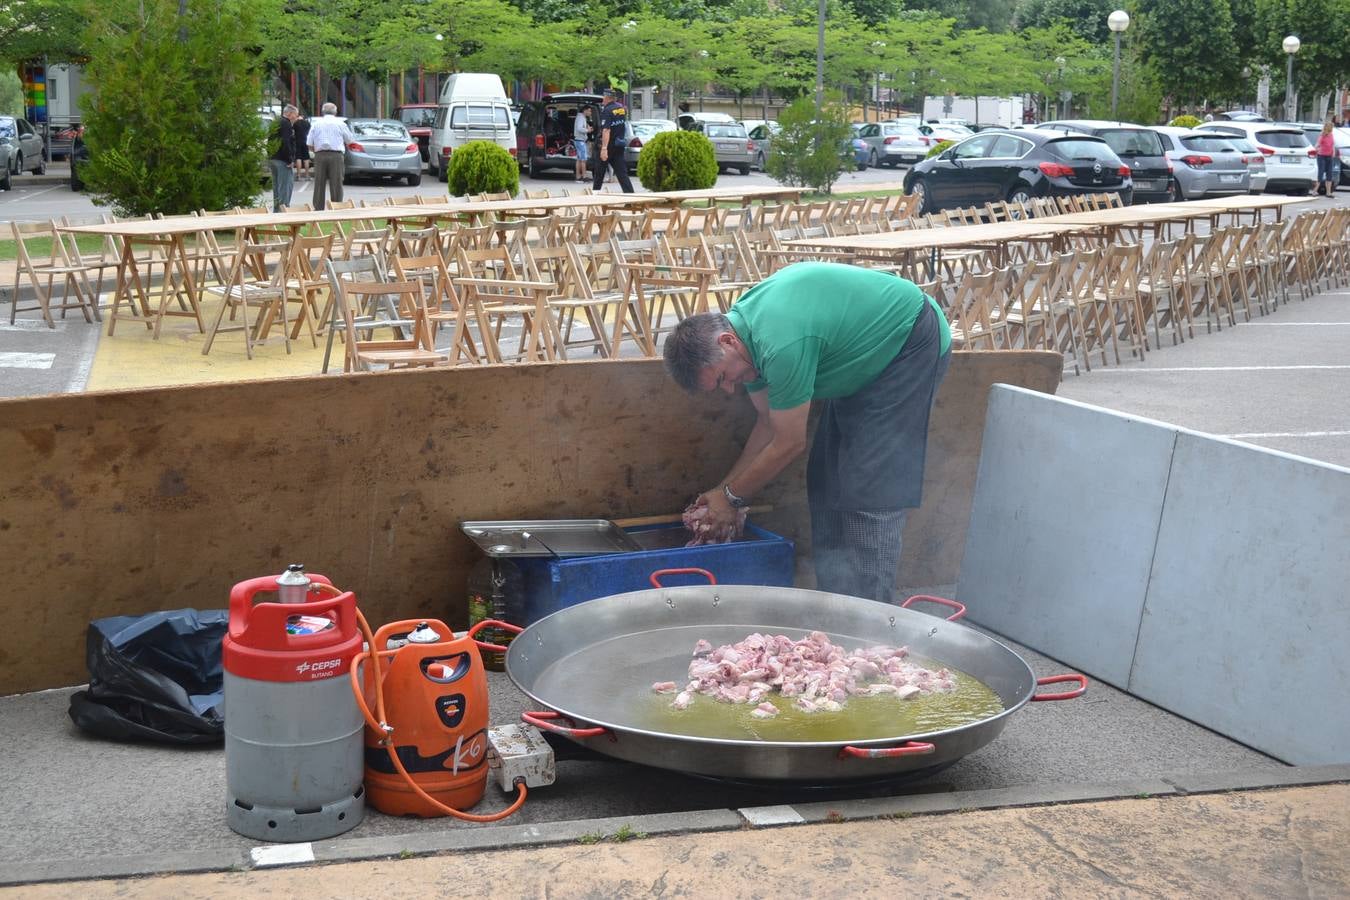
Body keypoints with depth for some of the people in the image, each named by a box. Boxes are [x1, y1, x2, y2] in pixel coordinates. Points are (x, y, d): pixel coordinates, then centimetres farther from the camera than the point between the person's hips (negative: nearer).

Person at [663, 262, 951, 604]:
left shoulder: (783, 344, -35)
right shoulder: (745, 327, -6)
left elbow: (789, 444, -23)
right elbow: (768, 424, 4)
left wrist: (731, 496, -10)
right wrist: (724, 489, 3)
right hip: (870, 357, 10)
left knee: (869, 492, -14)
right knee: (828, 480, 8)